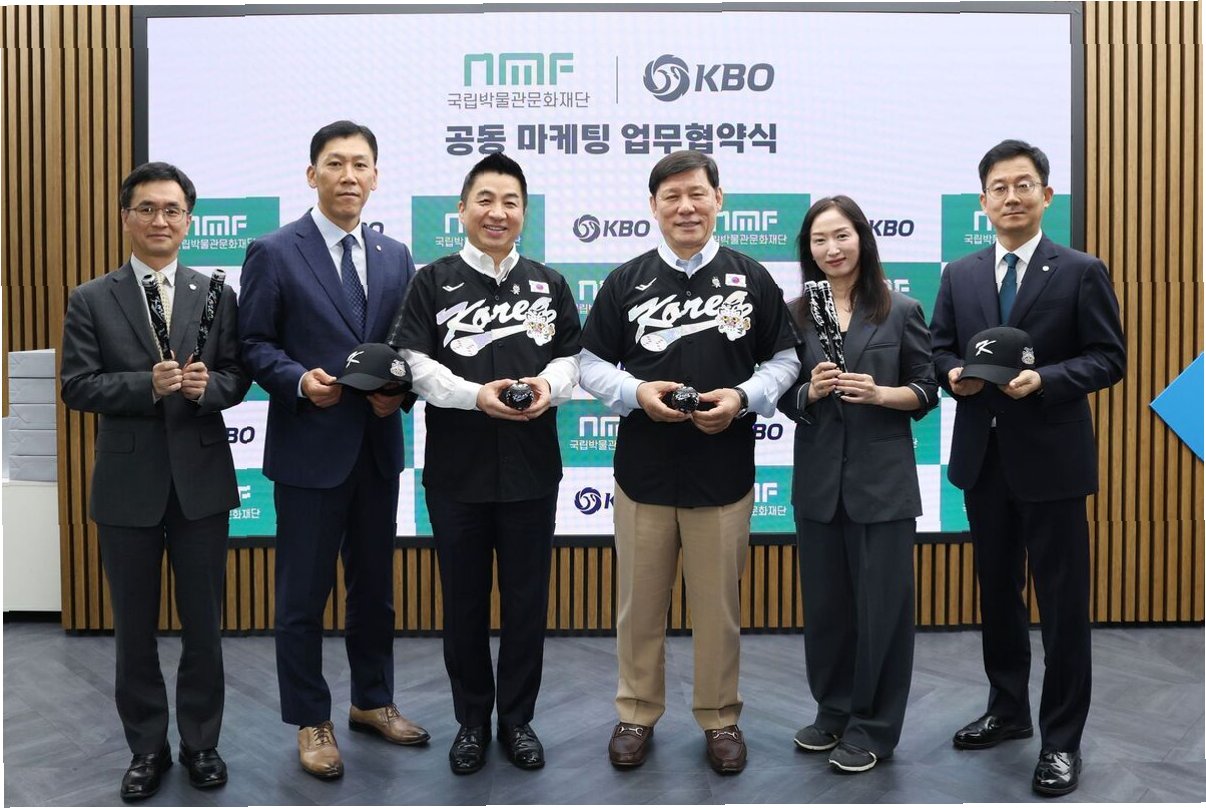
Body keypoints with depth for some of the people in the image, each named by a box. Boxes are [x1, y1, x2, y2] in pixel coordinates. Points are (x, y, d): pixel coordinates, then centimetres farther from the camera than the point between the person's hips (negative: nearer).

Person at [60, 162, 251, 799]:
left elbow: (238, 377, 2)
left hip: (202, 480, 1)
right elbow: (76, 387, -5)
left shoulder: (216, 295, 4)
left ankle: (201, 741, 27)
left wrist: (206, 386, -19)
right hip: (128, 484, 0)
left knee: (204, 622, 10)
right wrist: (148, 384, -20)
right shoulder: (90, 300, 1)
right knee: (134, 627, 12)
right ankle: (147, 747, 28)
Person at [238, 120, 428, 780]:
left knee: (375, 586, 17)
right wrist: (299, 380, -21)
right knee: (303, 595, 6)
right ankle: (310, 721, 23)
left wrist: (400, 390, -8)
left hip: (378, 446, 5)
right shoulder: (274, 253, -4)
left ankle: (373, 702, 34)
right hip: (310, 447, -4)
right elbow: (254, 344, -5)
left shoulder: (395, 256, 9)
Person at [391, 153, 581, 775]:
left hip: (531, 469, 2)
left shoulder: (549, 284, 9)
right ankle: (472, 720, 28)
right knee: (464, 600, 10)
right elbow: (415, 364, -6)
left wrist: (549, 385, -15)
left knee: (526, 599, 10)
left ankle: (517, 718, 27)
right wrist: (475, 394, -21)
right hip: (456, 470, -1)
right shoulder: (432, 283, 2)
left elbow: (572, 356, 7)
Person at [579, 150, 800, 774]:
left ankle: (720, 717, 27)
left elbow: (784, 359, 7)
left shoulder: (751, 278, 4)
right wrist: (637, 393, -12)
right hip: (643, 471, 1)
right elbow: (592, 364, 6)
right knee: (640, 603, 11)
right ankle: (637, 713, 28)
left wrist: (744, 397, -11)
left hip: (724, 472, 0)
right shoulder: (625, 281, 4)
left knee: (719, 605, 9)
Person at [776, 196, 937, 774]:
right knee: (824, 600, 10)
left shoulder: (901, 311, 0)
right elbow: (783, 397, 6)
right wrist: (811, 390, -14)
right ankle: (832, 711, 28)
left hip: (883, 478, -2)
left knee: (881, 601, 3)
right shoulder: (796, 314, 5)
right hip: (818, 479, 2)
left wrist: (879, 392, -16)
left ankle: (873, 727, 18)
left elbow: (926, 393, 1)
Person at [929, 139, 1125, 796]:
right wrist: (954, 373, -11)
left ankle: (1061, 739, 16)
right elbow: (938, 348, 11)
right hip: (983, 458, 4)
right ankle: (1007, 710, 33)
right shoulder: (959, 275, 9)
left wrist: (1044, 379, -21)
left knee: (1062, 602, 2)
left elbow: (1109, 358, -6)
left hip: (1051, 458, -4)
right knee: (996, 590, 16)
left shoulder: (1082, 272, -3)